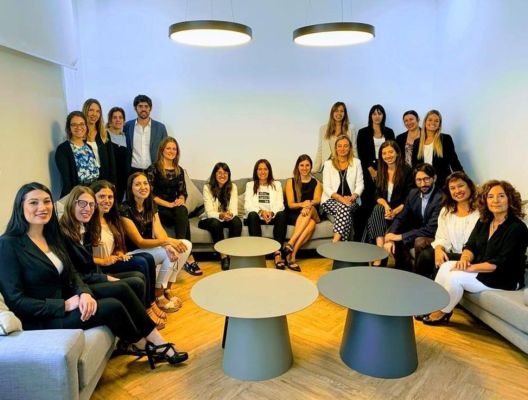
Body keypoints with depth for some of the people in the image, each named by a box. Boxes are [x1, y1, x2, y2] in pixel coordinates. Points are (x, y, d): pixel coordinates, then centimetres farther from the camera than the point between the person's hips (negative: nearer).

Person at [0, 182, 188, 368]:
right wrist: (65, 305, -22)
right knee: (113, 306, -20)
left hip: (65, 299, 7)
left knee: (121, 290, -9)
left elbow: (72, 274, 7)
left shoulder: (51, 234, 7)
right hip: (42, 319, -7)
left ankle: (160, 344, -2)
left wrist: (84, 293, -15)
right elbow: (15, 300, -18)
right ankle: (141, 345, 8)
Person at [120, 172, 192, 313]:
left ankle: (167, 289, -1)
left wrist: (168, 246, -31)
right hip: (133, 254, -7)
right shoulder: (125, 210, -20)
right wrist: (168, 241, -35)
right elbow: (139, 242, -24)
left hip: (150, 248, 7)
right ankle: (158, 295, -9)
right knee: (169, 254, -28)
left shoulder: (151, 206, 3)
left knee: (186, 245, -10)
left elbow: (158, 231, -9)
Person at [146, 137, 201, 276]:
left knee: (182, 211, -33)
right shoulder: (153, 169, -1)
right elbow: (150, 193, -8)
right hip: (158, 210, -4)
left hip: (176, 208, 4)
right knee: (182, 214, -32)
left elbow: (183, 192, 13)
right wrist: (168, 204, -17)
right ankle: (188, 257, -35)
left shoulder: (179, 170, 15)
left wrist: (181, 200, -12)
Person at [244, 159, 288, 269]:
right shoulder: (250, 185, 14)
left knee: (282, 214, -32)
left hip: (273, 216, 1)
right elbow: (248, 205, -1)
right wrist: (261, 212, -21)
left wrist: (271, 213, -20)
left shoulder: (277, 184, 16)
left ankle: (278, 253, -39)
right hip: (256, 216, 0)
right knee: (252, 215, -35)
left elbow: (280, 204, 3)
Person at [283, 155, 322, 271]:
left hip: (313, 215, 1)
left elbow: (317, 200, -2)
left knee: (310, 209, -36)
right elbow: (290, 204, -1)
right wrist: (302, 204, -24)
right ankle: (292, 255, -38)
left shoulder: (316, 183, 17)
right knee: (310, 223, -35)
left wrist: (309, 203, -27)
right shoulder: (291, 182, 10)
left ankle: (291, 247, -40)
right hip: (293, 215, -1)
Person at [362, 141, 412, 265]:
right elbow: (378, 195, 7)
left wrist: (395, 211, -22)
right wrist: (386, 206, -16)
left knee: (378, 213, -30)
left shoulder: (406, 171, -3)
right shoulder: (381, 172, 12)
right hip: (384, 208, 4)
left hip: (401, 211, -4)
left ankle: (378, 259, -26)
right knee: (378, 210, -30)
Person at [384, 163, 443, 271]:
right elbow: (401, 217, 2)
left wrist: (400, 237, -27)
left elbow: (431, 229, -29)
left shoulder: (440, 198, -25)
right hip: (418, 231, 7)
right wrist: (390, 236, -17)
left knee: (419, 242, -34)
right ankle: (407, 270, 9)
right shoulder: (413, 193, -1)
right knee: (390, 233, -6)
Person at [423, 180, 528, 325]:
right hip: (481, 269, 8)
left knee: (455, 277, -23)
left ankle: (443, 312, 0)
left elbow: (502, 263, -24)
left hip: (505, 278, -7)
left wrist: (471, 268, -25)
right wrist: (465, 259, -18)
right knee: (446, 266, -12)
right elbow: (470, 246, 5)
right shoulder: (484, 221, 5)